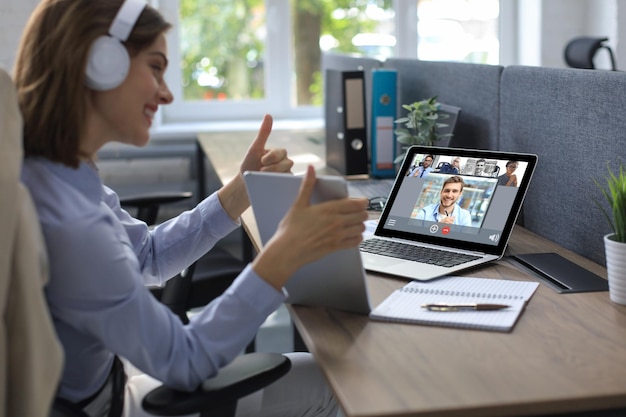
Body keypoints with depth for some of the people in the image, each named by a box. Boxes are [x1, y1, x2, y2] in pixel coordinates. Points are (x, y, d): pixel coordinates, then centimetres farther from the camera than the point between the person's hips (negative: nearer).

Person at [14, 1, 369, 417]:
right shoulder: (68, 225, -36)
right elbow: (181, 362, -26)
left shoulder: (60, 171, -7)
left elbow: (148, 257, 7)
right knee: (321, 382, 6)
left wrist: (241, 190, -5)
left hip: (108, 366, 8)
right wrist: (285, 255, -32)